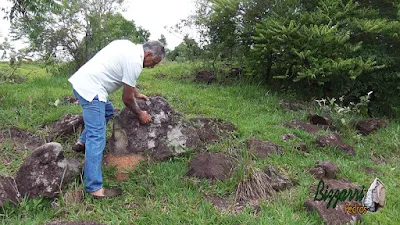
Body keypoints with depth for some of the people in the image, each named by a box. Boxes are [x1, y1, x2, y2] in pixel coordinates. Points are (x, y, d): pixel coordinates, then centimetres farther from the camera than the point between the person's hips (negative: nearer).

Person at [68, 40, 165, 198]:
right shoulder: (135, 62, -15)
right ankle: (94, 188, -5)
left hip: (81, 80, 10)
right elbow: (127, 98, -7)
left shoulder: (128, 46, 13)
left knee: (107, 111, 30)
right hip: (90, 89, -10)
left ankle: (82, 143, 36)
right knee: (97, 138, -9)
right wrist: (140, 114, 9)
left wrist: (136, 93, 38)